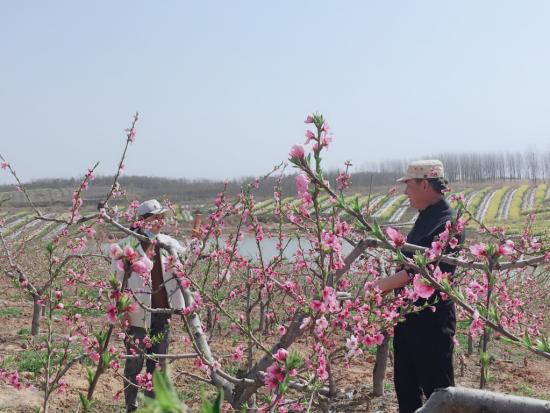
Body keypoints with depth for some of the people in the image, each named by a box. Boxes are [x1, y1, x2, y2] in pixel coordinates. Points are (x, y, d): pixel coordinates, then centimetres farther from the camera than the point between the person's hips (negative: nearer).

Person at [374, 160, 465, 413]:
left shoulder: (447, 223, -18)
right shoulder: (425, 219, 11)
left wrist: (384, 284, -18)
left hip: (431, 318, -9)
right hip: (409, 315, 9)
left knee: (436, 388, 2)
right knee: (405, 384, 18)